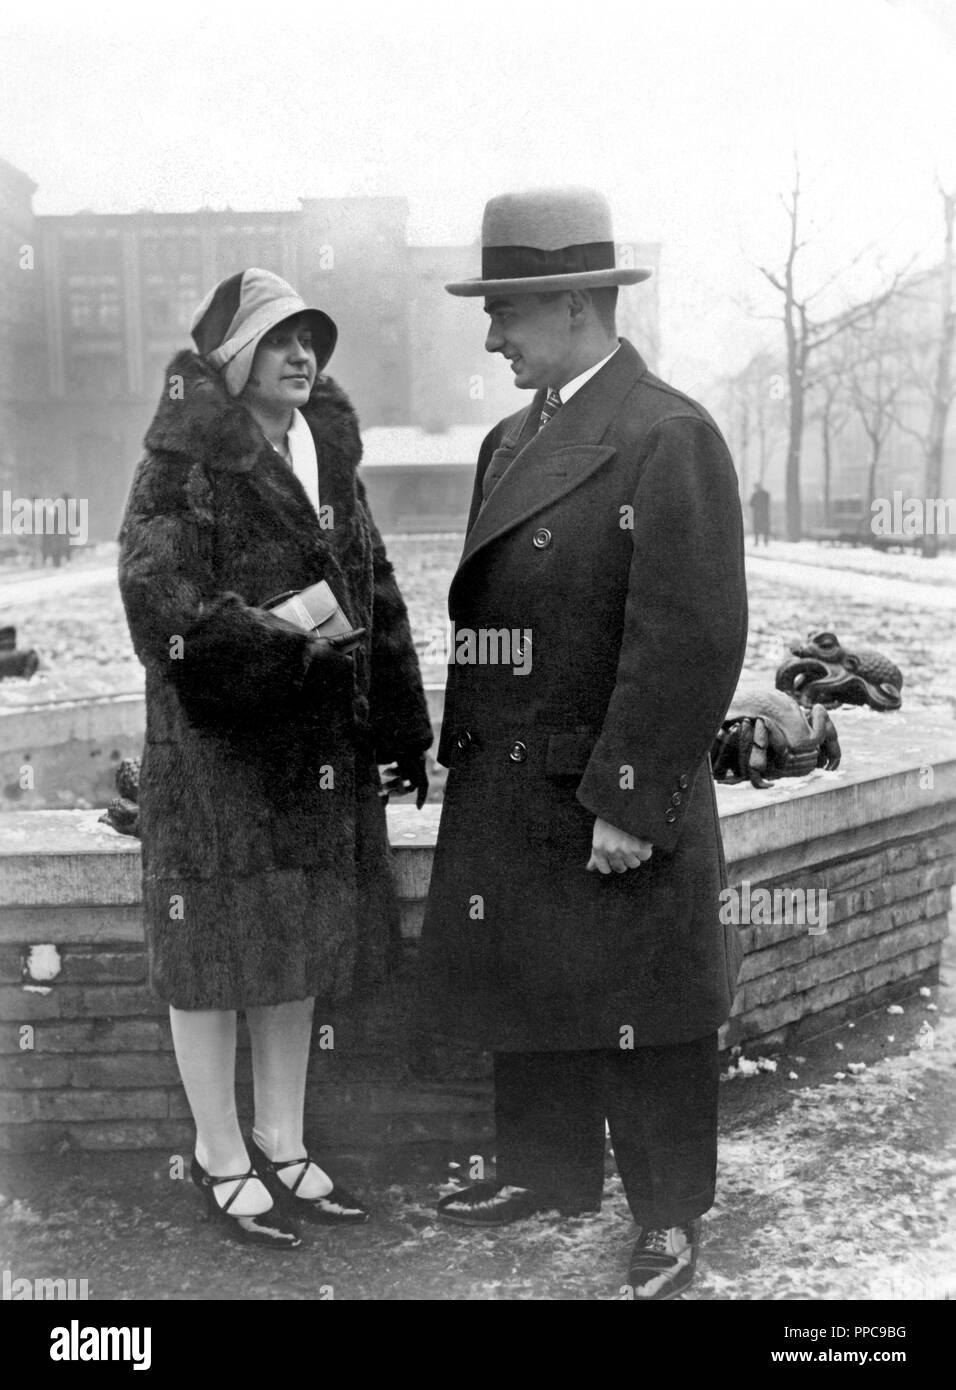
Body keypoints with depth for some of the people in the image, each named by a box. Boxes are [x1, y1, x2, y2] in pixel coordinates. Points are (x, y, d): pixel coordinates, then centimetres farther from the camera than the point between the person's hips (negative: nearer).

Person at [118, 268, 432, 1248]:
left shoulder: (328, 454, 12)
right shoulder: (185, 467, -8)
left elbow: (377, 596, 14)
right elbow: (156, 590, -21)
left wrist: (402, 728, 11)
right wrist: (272, 642, -30)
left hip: (320, 752, 7)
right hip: (216, 749, -7)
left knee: (301, 945, 13)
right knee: (218, 953, 3)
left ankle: (282, 1145, 28)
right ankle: (222, 1162, 18)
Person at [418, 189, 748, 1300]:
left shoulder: (669, 439, -15)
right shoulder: (510, 441, 12)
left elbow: (692, 639, -19)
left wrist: (629, 801, -20)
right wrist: (467, 761, 11)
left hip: (617, 803, -8)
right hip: (507, 796, 8)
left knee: (638, 1013, 6)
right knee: (525, 991, 18)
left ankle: (668, 1218, 24)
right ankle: (545, 1170, 37)